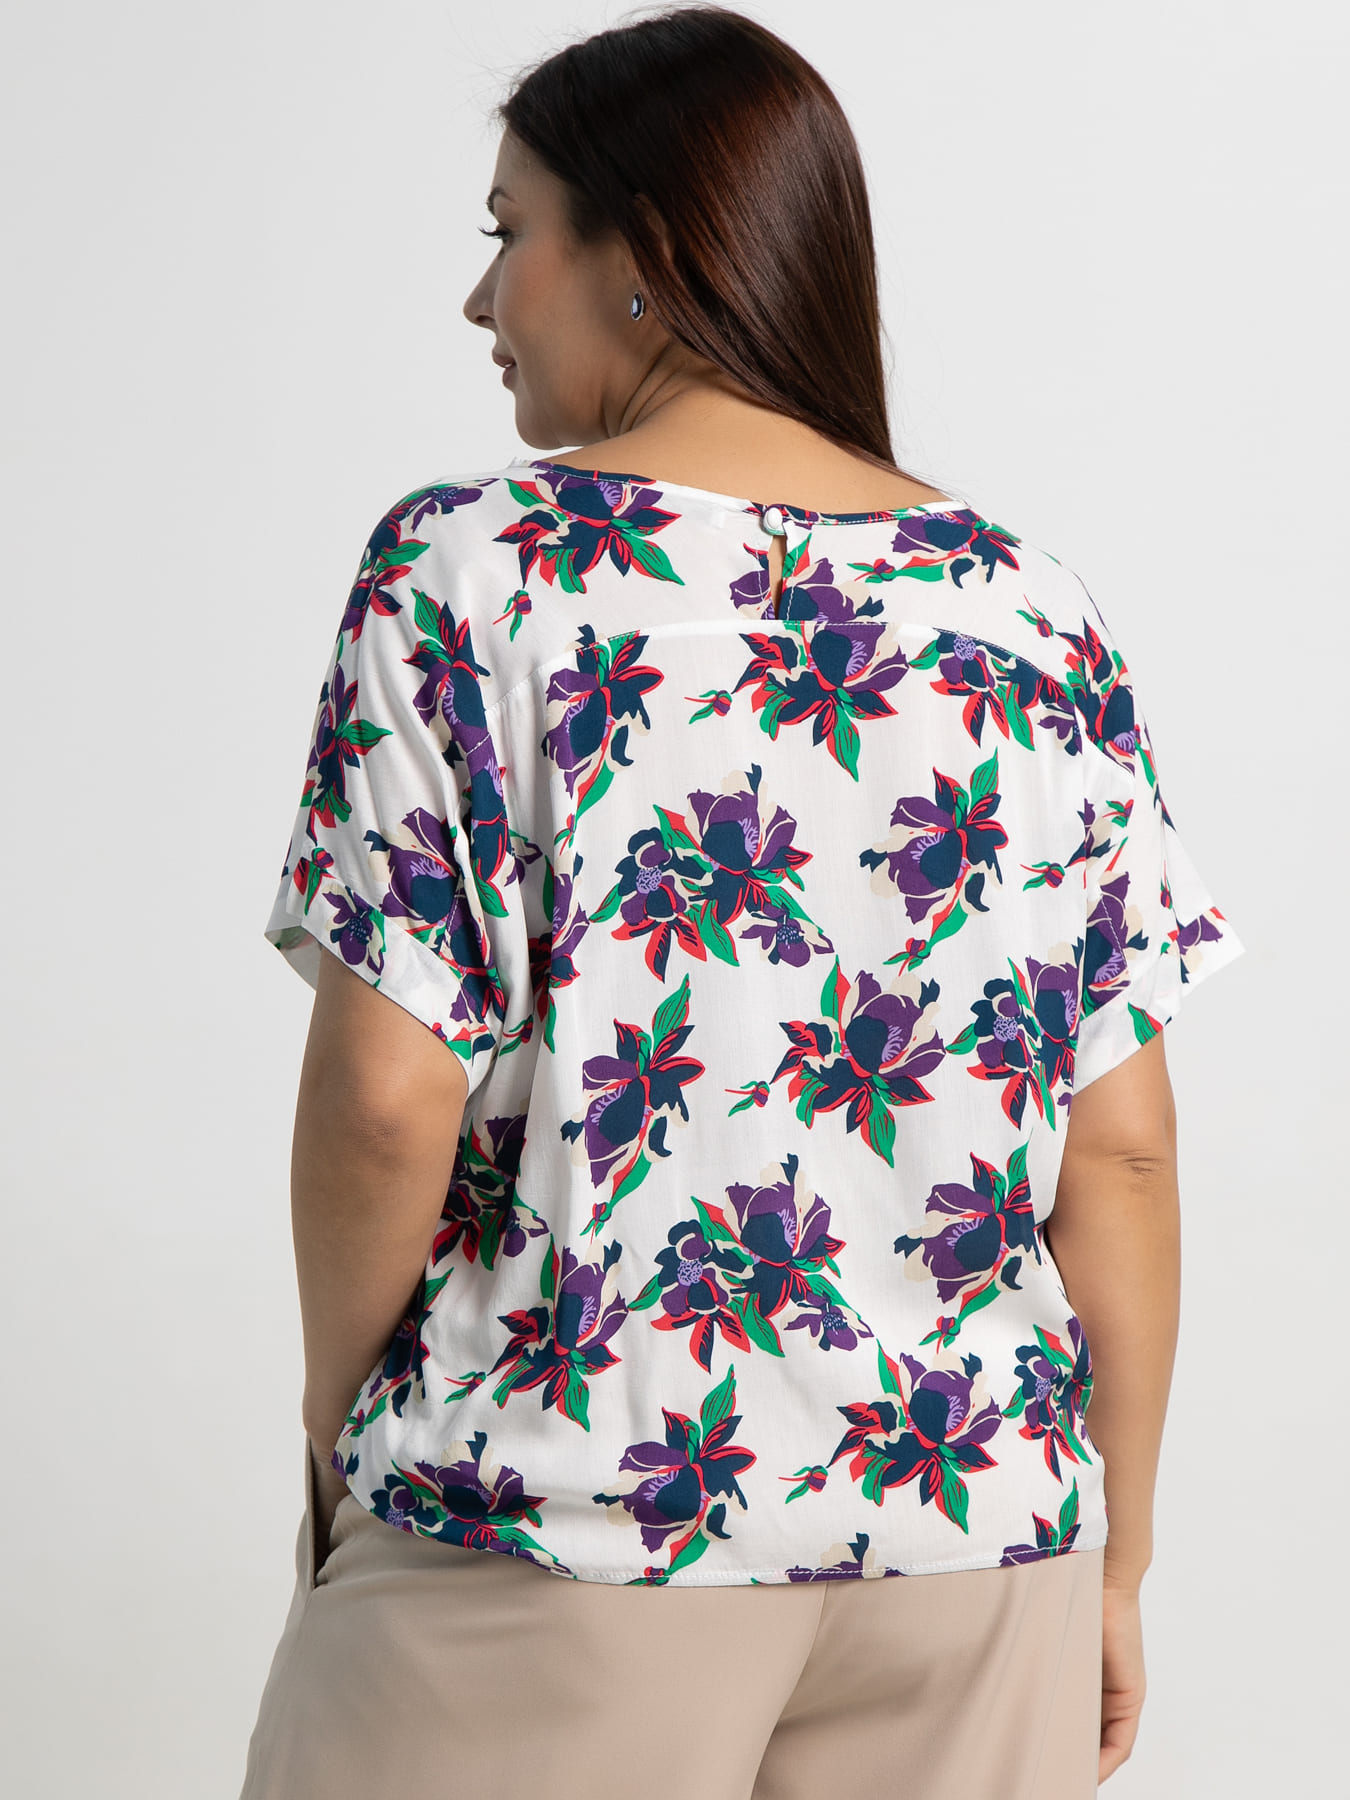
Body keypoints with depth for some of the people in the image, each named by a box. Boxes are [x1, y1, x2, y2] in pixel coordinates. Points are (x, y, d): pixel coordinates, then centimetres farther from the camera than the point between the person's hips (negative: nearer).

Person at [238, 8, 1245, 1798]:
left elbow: (386, 1102, -13)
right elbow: (1123, 1151, 1)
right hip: (971, 1527, 3)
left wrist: (340, 1423, 5)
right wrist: (1114, 1554, 11)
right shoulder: (1038, 618, 1)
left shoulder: (462, 571, -9)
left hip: (548, 1529, -3)